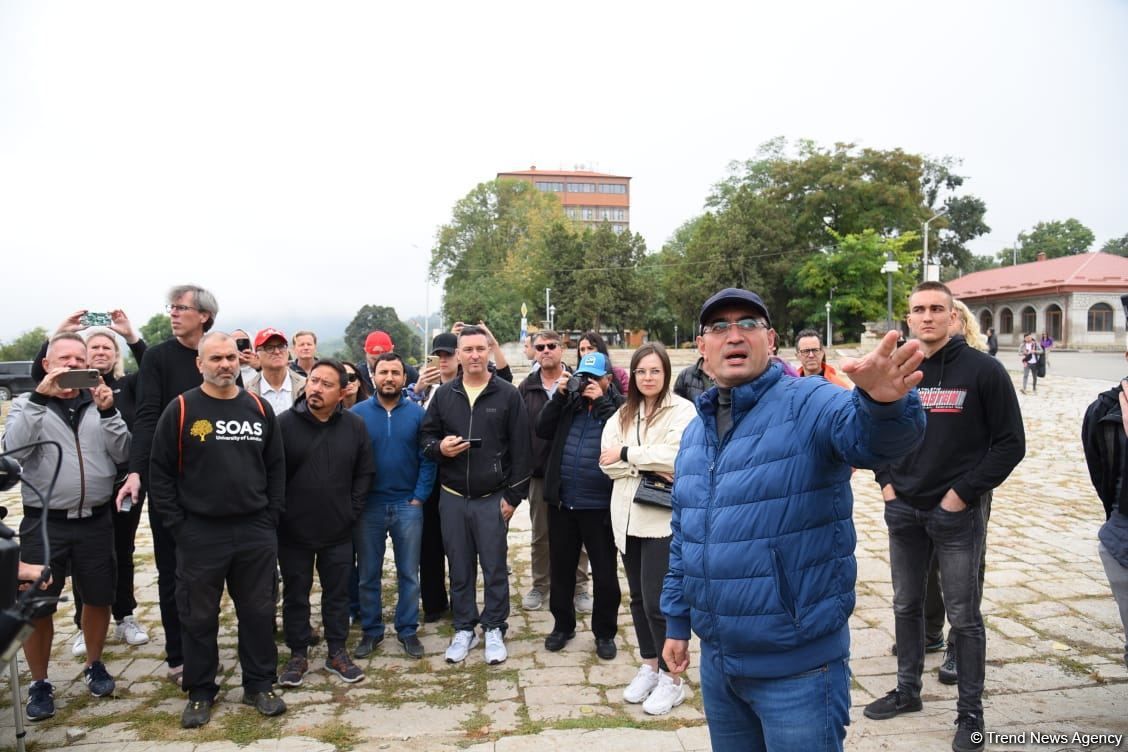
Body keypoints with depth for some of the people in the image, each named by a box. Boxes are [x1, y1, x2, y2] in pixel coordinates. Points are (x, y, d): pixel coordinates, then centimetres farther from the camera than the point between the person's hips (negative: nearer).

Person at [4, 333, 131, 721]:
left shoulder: (99, 404, 5)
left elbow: (122, 454, -4)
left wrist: (108, 411, -17)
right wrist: (40, 398, -24)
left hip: (95, 521, 2)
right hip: (44, 523, -2)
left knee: (99, 599, 13)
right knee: (37, 606, 6)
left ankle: (94, 665, 34)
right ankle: (40, 683, 25)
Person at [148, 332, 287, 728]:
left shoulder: (259, 408, 5)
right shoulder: (181, 410, -5)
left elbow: (276, 468, 9)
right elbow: (160, 473, -3)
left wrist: (271, 518, 2)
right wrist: (177, 526, -7)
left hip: (256, 532, 2)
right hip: (199, 534, -2)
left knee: (258, 613, 11)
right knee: (199, 617, 10)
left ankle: (259, 685, 25)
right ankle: (200, 692, 27)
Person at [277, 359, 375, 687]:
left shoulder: (355, 426, -2)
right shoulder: (284, 423, -8)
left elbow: (365, 473, 5)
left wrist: (352, 510, -1)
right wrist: (278, 514, -6)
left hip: (338, 531, 2)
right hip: (293, 531, -1)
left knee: (338, 593, 12)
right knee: (296, 595, 12)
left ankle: (337, 653, 27)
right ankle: (298, 655, 27)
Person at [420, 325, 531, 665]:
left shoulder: (508, 394, -3)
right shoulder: (443, 394, 5)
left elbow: (520, 449, -3)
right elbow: (427, 437, 12)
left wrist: (513, 495, -6)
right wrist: (439, 447, -12)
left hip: (492, 498, -2)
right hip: (452, 497, 3)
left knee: (494, 567, 6)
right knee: (459, 568, 12)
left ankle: (494, 630, 22)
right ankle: (464, 629, 27)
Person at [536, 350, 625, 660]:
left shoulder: (618, 405, -3)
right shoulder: (568, 402, 9)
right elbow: (542, 430, 2)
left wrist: (601, 402, -17)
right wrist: (558, 395, -6)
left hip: (599, 506, -4)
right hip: (561, 502, 4)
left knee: (604, 572, 8)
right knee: (560, 568, 15)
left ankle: (605, 632, 25)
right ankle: (562, 625, 33)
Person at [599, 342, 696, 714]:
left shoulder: (683, 410, -5)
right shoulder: (622, 414, 11)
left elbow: (677, 458, -19)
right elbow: (607, 462, 0)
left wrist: (627, 455, -11)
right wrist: (649, 466, -14)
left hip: (663, 517, -5)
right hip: (628, 516, 6)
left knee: (657, 600, -4)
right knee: (638, 597, 14)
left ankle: (671, 679, 14)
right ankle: (649, 666, 30)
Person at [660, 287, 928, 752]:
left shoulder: (810, 404, -12)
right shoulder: (695, 431, 7)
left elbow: (872, 435, -34)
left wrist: (883, 402, -56)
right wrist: (677, 622, 17)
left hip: (797, 665, -6)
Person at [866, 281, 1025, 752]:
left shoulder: (982, 370, -8)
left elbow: (1010, 443, -8)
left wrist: (964, 493, -12)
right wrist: (885, 481, 5)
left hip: (958, 513, -4)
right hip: (903, 510, 5)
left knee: (963, 616, 6)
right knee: (906, 606, 16)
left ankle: (970, 713, 21)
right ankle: (907, 691, 33)